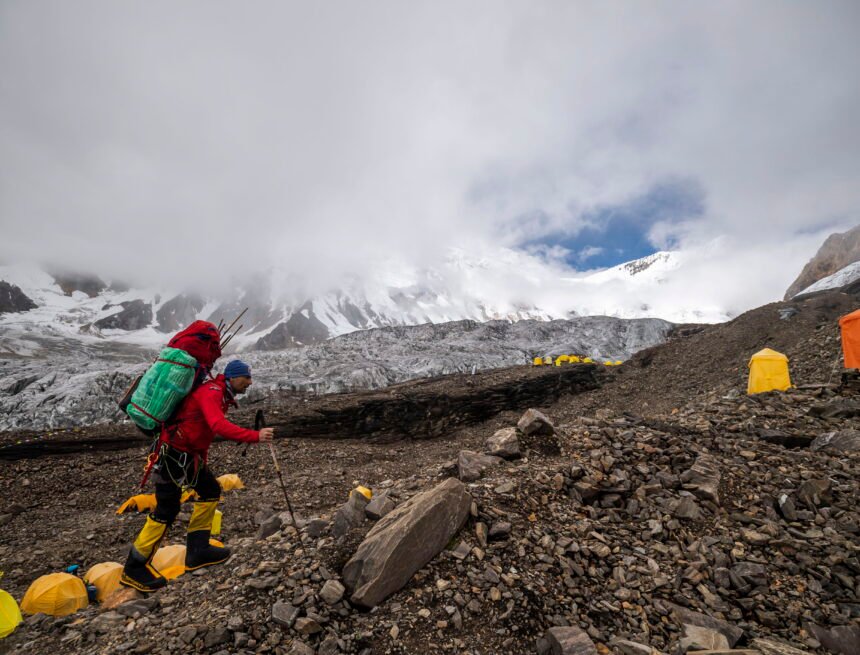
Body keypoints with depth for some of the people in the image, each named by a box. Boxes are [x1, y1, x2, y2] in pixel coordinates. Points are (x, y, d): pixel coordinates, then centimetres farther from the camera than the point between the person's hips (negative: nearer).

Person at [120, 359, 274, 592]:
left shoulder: (221, 395, 10)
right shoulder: (211, 392, -21)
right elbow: (219, 426, -37)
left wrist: (202, 463, 23)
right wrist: (255, 436, -39)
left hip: (190, 454, 10)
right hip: (173, 453, -10)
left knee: (210, 491, 10)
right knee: (166, 510, -4)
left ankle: (197, 551, 17)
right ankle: (134, 568, 12)